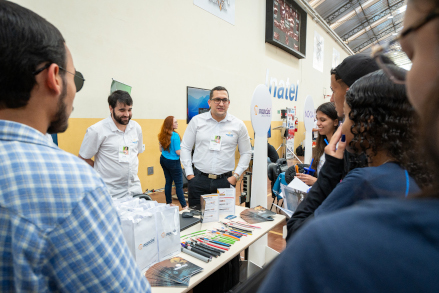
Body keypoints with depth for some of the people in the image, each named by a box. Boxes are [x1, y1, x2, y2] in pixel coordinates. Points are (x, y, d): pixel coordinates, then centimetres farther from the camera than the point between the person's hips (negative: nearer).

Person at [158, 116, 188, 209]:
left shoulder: (162, 136, 3)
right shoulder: (175, 136, -20)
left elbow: (161, 149, 13)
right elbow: (178, 152, -18)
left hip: (163, 160, 7)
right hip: (173, 162, -7)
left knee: (168, 181, 15)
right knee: (179, 184, -1)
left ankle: (169, 203, 24)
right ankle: (184, 206, 5)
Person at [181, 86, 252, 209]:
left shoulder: (238, 125, 1)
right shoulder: (197, 121, 1)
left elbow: (246, 153, 8)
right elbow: (185, 147, 6)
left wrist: (236, 175, 0)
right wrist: (189, 173, 1)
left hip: (225, 180, 0)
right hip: (198, 180, 0)